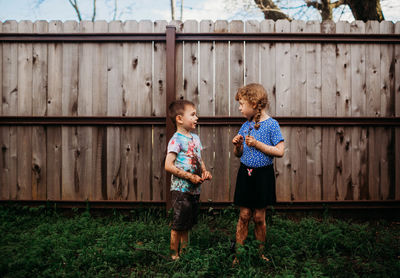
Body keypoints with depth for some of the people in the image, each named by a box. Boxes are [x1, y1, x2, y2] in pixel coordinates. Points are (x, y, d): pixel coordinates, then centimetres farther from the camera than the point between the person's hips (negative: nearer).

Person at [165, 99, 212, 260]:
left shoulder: (195, 138, 12)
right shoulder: (176, 140, -13)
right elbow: (168, 165, -20)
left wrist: (205, 172, 2)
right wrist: (190, 177, -21)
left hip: (194, 189, 8)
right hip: (181, 189, -7)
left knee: (187, 224, 17)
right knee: (178, 225, 1)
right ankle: (174, 255, 16)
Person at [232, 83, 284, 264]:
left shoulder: (271, 124, -9)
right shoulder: (245, 125, 6)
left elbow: (280, 151, -15)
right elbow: (238, 154, 14)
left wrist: (257, 144, -19)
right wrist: (237, 145, -7)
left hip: (263, 175, -4)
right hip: (245, 173, 4)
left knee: (259, 217, 7)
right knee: (244, 215, 6)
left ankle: (260, 253, 24)